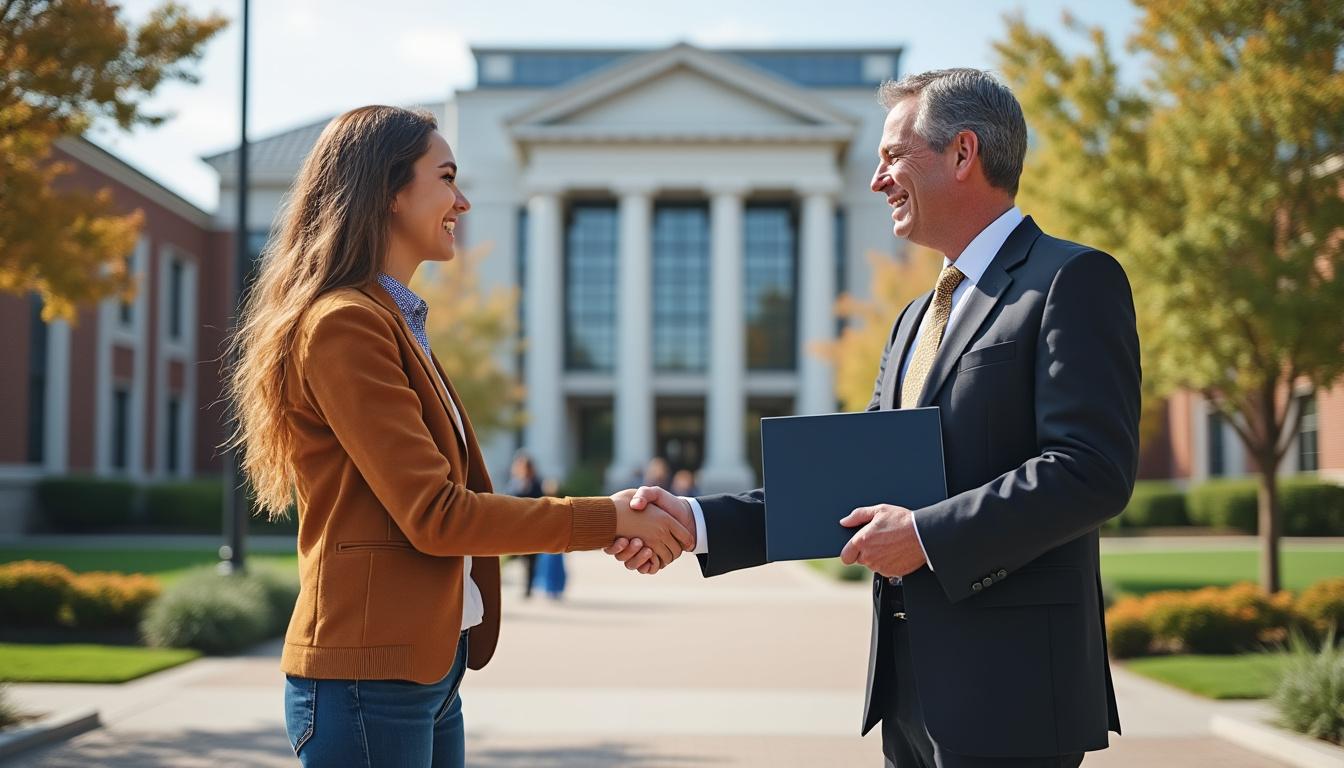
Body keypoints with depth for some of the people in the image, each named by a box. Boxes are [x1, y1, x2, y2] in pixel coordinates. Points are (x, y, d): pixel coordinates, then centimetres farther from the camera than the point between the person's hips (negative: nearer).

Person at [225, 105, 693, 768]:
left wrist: (617, 527, 5)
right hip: (367, 678, -9)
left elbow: (451, 498, 15)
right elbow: (434, 515, -18)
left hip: (429, 667, 9)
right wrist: (608, 519, -12)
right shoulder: (343, 323, -13)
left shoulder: (396, 323, 18)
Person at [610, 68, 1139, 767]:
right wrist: (697, 521, 4)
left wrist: (927, 534, -18)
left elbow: (1094, 470, -17)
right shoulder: (918, 319, 20)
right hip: (911, 688, 8)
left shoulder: (1072, 281, -7)